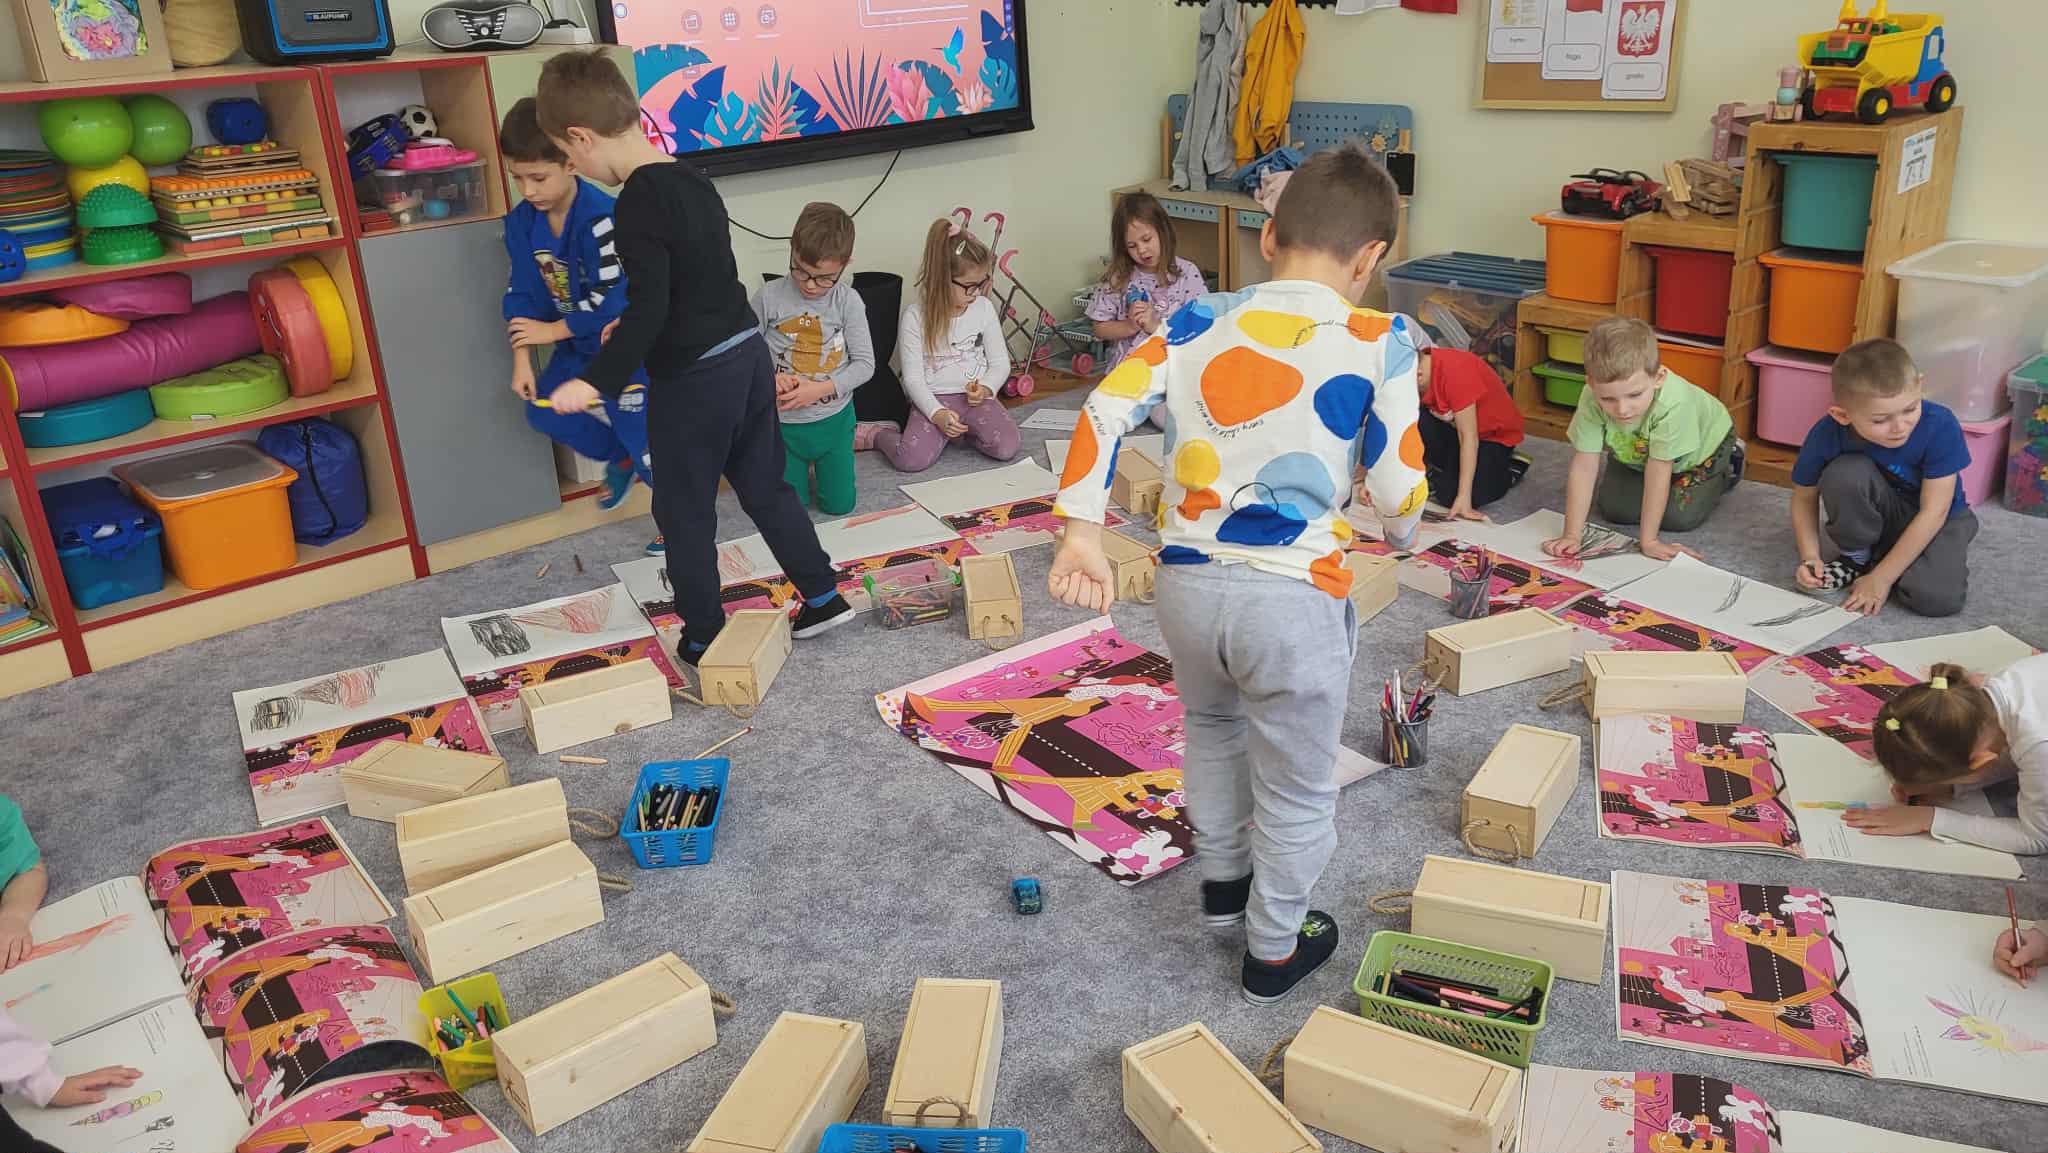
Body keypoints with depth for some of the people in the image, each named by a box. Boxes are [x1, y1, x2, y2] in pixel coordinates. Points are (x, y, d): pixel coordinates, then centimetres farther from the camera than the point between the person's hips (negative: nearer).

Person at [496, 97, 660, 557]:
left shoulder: (600, 219, -29)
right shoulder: (521, 221, -6)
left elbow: (612, 298, -29)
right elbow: (522, 294, 0)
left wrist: (551, 332, -20)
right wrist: (522, 359, -6)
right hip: (578, 344, 8)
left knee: (640, 431, -6)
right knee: (544, 411, 11)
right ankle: (620, 459, 32)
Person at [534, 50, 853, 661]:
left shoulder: (638, 203, -20)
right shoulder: (691, 179, 8)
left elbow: (647, 308, -26)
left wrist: (596, 380, -22)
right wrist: (632, 326, 28)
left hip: (692, 380, -8)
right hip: (747, 353, 8)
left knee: (685, 512, 8)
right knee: (765, 485, 20)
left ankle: (704, 638, 20)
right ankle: (822, 595, 27)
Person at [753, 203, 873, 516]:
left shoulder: (848, 301, -12)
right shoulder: (769, 297, -13)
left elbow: (865, 363, -9)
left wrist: (820, 389, -21)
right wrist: (768, 378, -24)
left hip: (833, 419, 1)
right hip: (782, 421, 0)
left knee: (840, 505, 10)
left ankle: (820, 462, 40)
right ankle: (799, 465, 38)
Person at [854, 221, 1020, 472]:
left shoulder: (983, 308, 0)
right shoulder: (916, 315, -8)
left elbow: (1000, 363, 7)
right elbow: (913, 377, -8)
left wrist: (986, 387, -15)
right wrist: (937, 413, -22)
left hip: (974, 397, 3)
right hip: (934, 399, -3)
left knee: (1006, 447, -24)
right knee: (912, 459, -27)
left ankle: (963, 429, 6)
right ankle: (878, 434, 6)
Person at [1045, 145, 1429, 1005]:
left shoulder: (1203, 319, 3)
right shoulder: (1378, 342, -6)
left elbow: (1107, 407, -7)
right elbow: (1398, 489, -6)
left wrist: (1081, 533, -9)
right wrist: (1402, 531, 16)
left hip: (1187, 580, 4)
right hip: (1293, 597, -4)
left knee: (1212, 727, 33)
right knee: (1296, 788, 19)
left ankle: (1223, 879, 53)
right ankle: (1274, 950, 37)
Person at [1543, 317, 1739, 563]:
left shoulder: (1673, 402, -46)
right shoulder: (1591, 399, -38)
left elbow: (1658, 472, -38)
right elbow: (1583, 468, -32)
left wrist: (1649, 540, -32)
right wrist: (1572, 536, -33)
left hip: (1702, 446, -3)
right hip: (1636, 453, 3)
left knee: (1679, 517, -11)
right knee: (1615, 509, -7)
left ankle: (1726, 467, 16)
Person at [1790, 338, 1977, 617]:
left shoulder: (1940, 426, -30)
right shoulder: (1827, 435, -25)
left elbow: (1933, 512, -25)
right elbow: (1804, 497, -7)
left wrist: (1880, 578, -25)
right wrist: (1810, 557, -20)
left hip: (1937, 520, -2)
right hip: (1877, 517, 2)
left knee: (1938, 598, -30)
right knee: (1845, 473, -31)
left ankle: (1879, 564, 3)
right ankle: (1857, 556, -4)